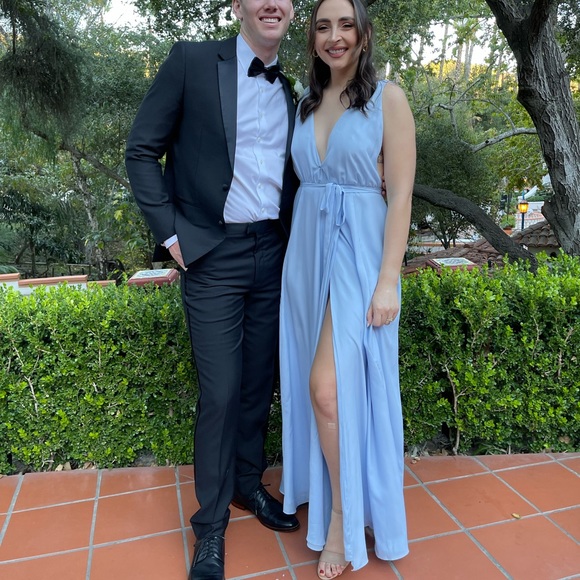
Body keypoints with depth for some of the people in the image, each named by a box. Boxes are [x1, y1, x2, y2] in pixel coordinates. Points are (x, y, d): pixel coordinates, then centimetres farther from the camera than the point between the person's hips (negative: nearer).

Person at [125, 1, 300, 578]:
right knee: (220, 392, -1)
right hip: (213, 256, -4)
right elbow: (141, 151, -2)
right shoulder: (192, 61, -2)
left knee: (259, 383, 13)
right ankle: (210, 520, 21)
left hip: (273, 255, 5)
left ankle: (248, 482, 36)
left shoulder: (292, 90, 12)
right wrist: (171, 233, -7)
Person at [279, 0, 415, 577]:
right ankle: (328, 495, 32)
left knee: (330, 387, -9)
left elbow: (400, 195, -9)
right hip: (306, 254, 5)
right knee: (314, 388, 11)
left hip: (358, 255, -5)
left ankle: (343, 514, 13)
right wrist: (300, 256, 7)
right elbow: (303, 181, 14)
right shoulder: (306, 104, 13)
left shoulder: (388, 98, -3)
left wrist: (388, 280, -14)